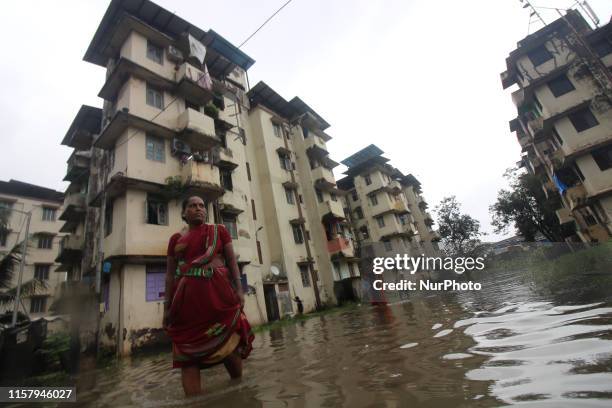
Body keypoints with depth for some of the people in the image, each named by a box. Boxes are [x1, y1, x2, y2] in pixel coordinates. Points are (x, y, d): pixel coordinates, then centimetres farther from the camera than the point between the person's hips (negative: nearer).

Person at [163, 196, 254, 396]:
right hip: (187, 297, 2)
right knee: (187, 351, 0)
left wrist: (239, 289, -5)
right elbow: (170, 274, 12)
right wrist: (167, 306, 6)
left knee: (228, 342, 3)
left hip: (218, 292, -1)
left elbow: (232, 261, 6)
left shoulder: (219, 230, 11)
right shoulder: (176, 238, 14)